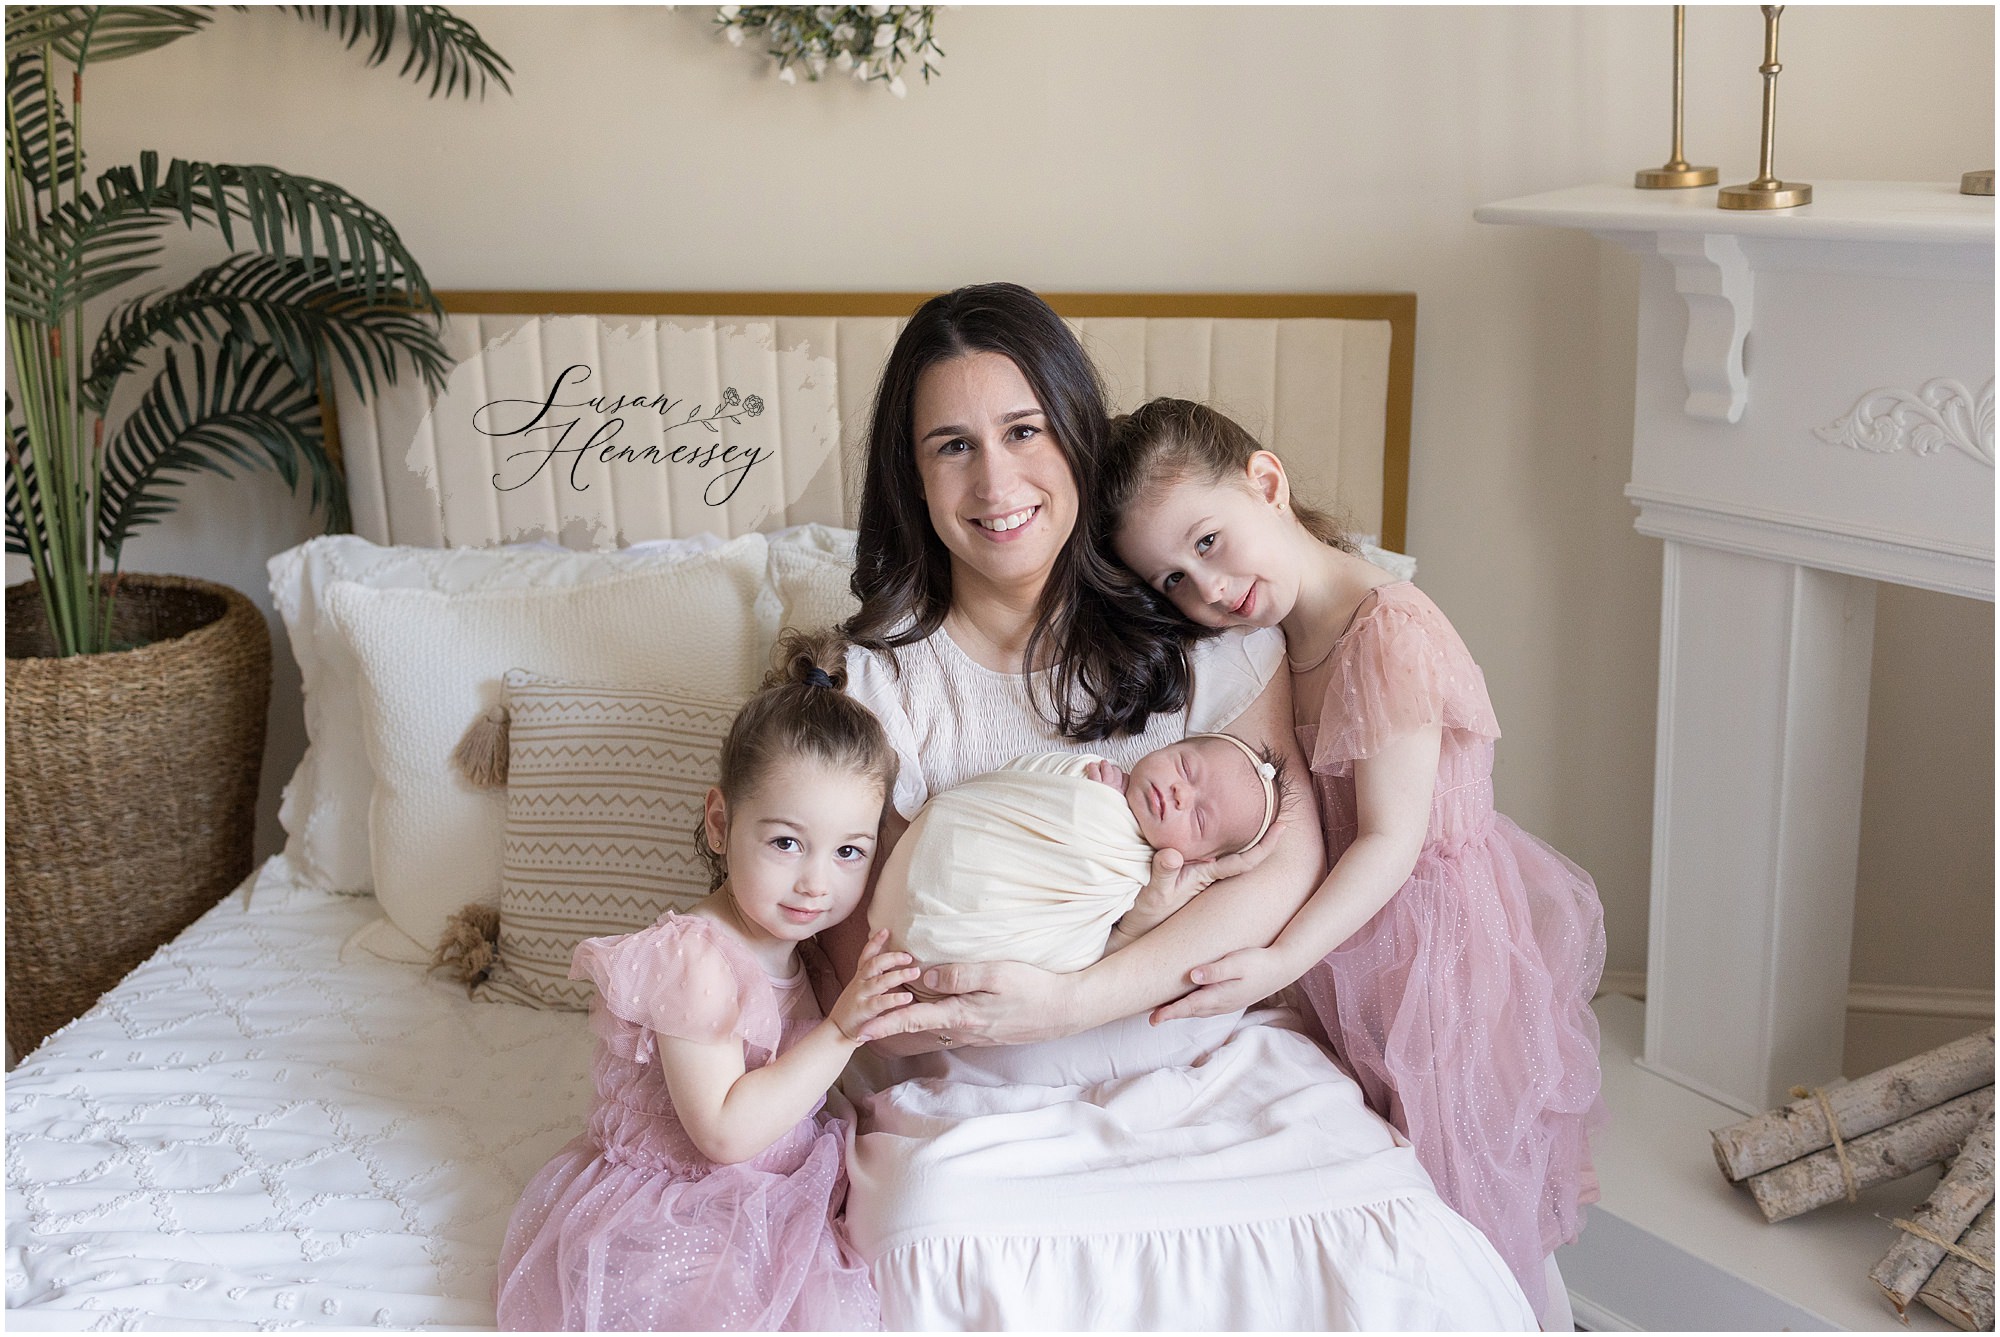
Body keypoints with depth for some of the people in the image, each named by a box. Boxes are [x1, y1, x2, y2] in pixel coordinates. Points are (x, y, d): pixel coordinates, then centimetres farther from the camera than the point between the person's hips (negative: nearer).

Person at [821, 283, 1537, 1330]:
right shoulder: (876, 684, -1)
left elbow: (1288, 861, -5)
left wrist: (1067, 1001, -19)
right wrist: (1127, 926, -18)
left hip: (1218, 1065, 2)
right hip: (982, 1105, -1)